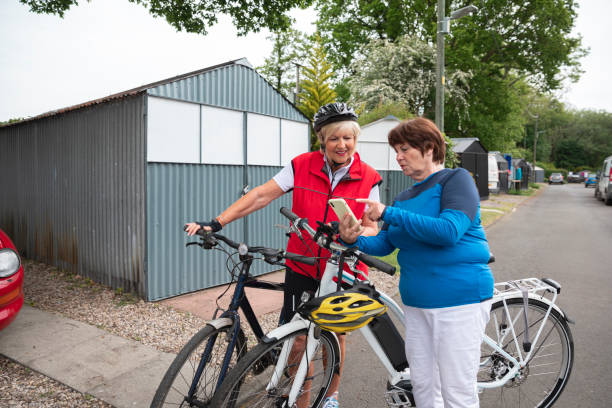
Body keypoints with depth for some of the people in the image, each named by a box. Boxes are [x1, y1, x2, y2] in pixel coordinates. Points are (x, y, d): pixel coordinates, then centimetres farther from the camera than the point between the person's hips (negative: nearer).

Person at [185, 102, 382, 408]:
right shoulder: (302, 166, -7)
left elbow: (372, 228, -4)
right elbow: (261, 195, -12)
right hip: (302, 269, 0)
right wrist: (216, 223, -20)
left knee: (335, 336, 14)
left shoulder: (368, 178, -7)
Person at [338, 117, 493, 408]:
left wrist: (389, 214, -22)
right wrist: (355, 240, -10)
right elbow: (384, 244, 10)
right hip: (417, 302, 7)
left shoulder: (456, 179, -6)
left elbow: (449, 230, -23)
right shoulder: (404, 198, 13)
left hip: (459, 299, -6)